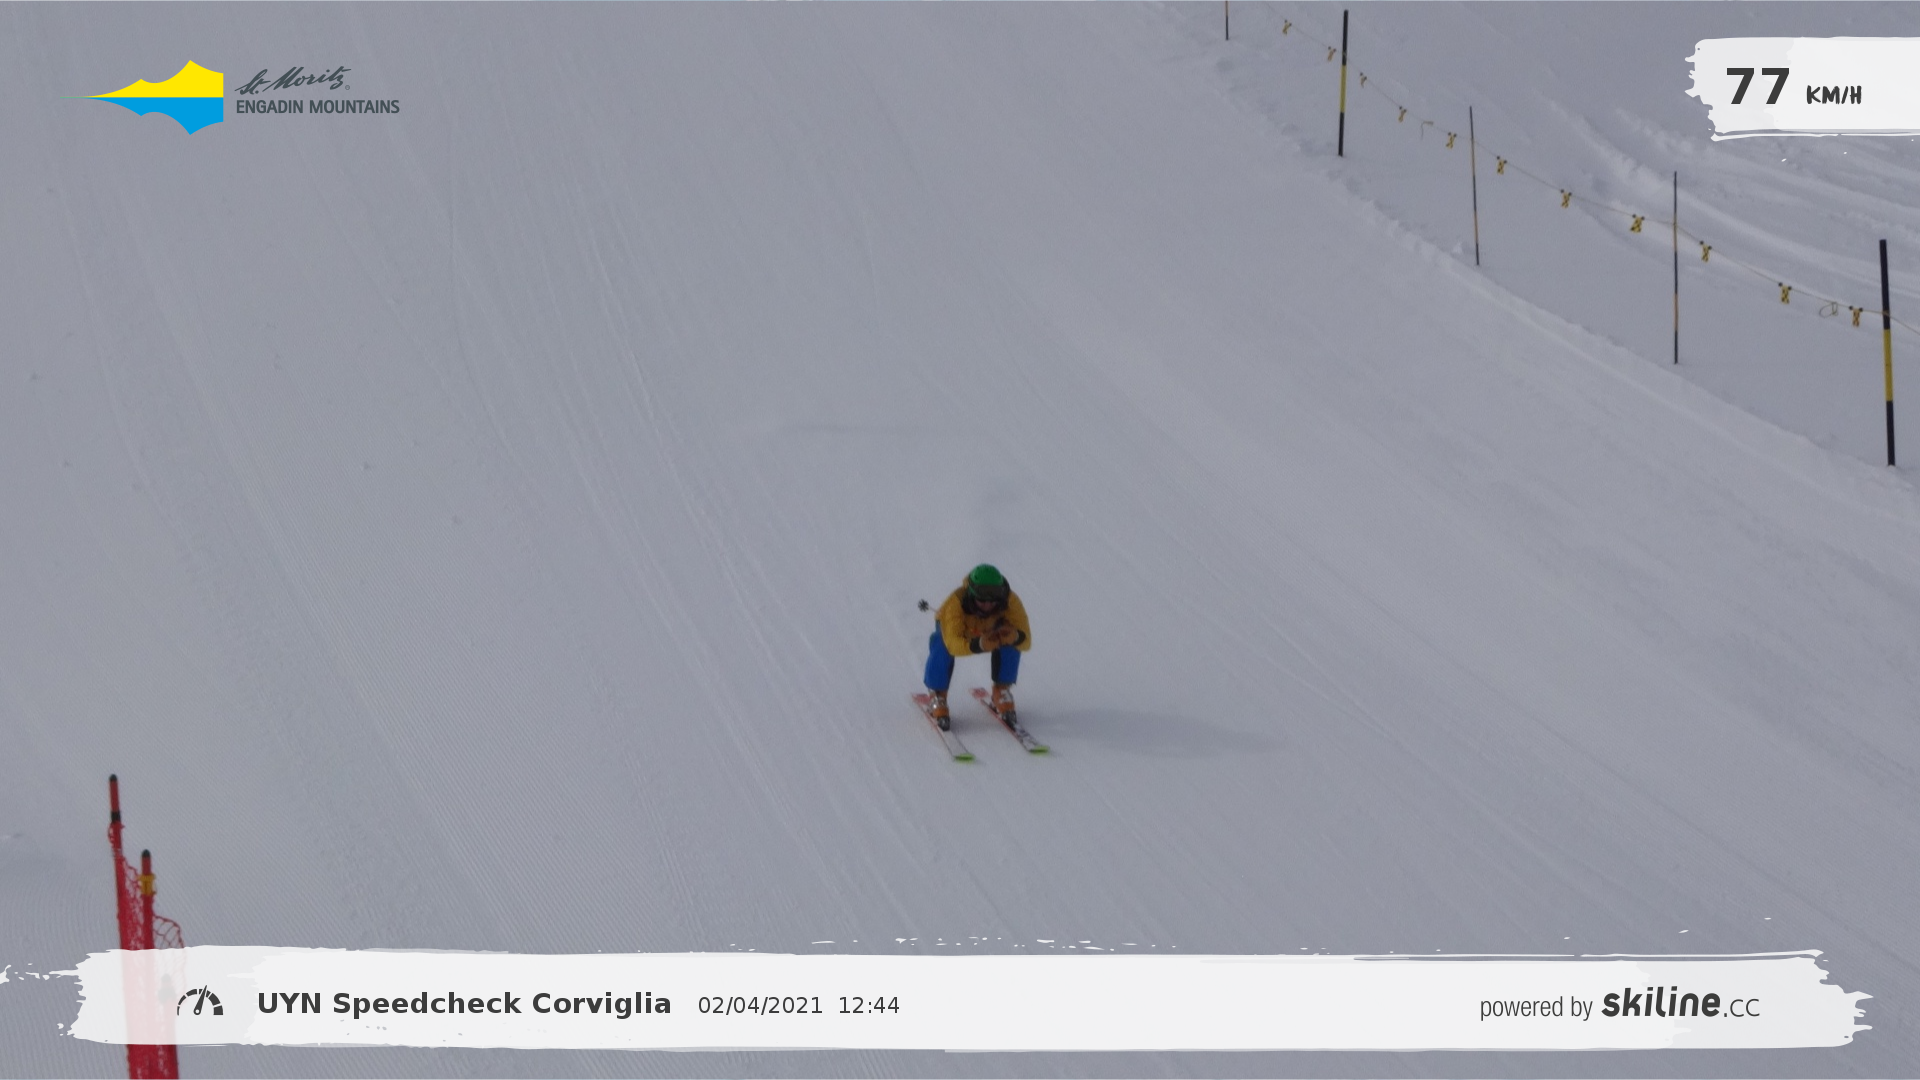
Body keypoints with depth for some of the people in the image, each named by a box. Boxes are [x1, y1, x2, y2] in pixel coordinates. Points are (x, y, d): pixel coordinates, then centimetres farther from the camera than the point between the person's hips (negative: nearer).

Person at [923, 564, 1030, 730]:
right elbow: (953, 644, -52)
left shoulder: (1010, 601, -36)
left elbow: (1026, 642, -39)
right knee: (941, 645, -35)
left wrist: (1016, 637, -63)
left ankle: (1002, 692, -5)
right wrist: (978, 645, -71)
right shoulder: (956, 602, -43)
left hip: (989, 631, 2)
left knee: (1011, 644, -29)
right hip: (957, 629, -2)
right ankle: (937, 697, -12)